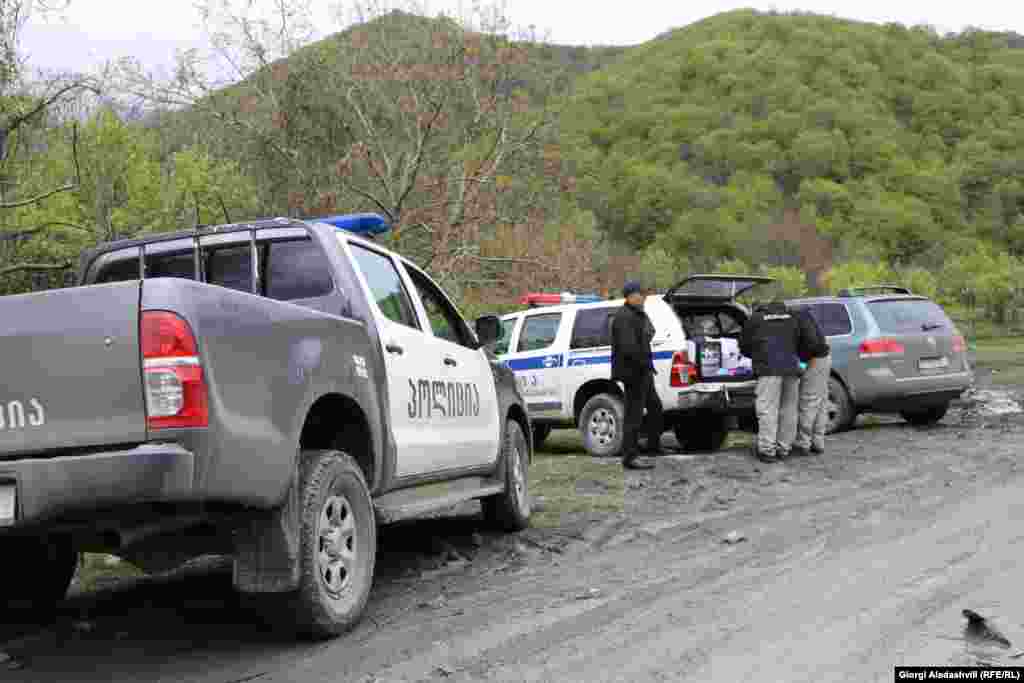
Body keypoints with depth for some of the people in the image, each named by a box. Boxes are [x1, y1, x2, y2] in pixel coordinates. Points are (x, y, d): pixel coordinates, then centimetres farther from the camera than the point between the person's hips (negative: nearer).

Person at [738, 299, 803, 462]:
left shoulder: (756, 318, 13)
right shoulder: (791, 318, 24)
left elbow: (744, 346, 17)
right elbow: (800, 343, 24)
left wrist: (756, 356, 34)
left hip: (770, 369, -4)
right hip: (791, 368, 5)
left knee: (768, 409, -5)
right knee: (788, 409, 10)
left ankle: (767, 450, -7)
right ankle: (784, 448, 14)